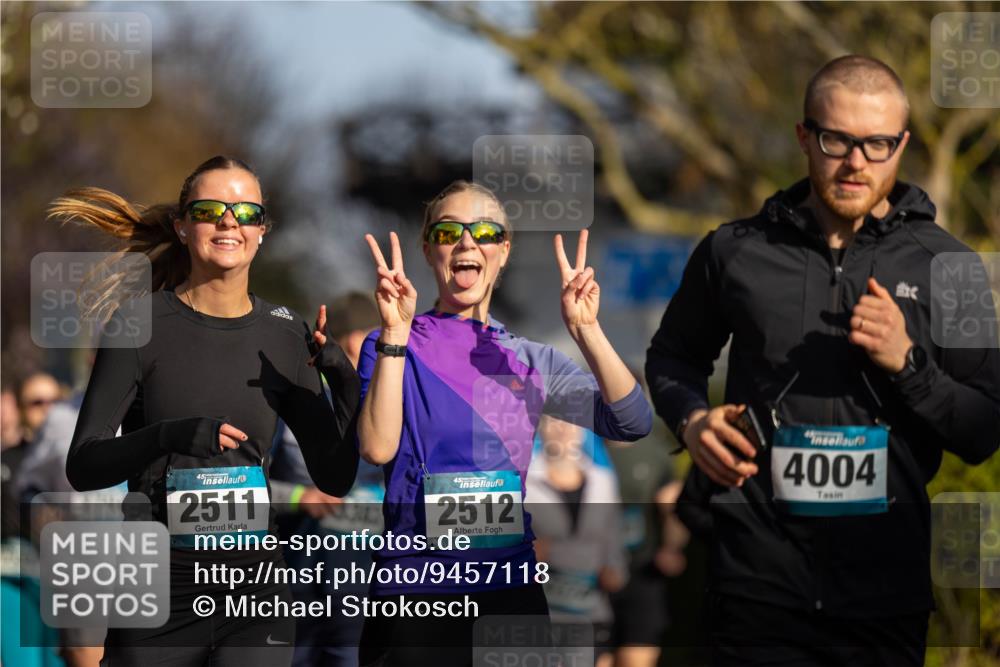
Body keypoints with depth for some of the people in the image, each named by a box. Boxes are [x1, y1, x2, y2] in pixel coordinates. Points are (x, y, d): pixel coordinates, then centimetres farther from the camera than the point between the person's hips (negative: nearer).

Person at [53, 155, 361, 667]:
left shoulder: (284, 335, 7)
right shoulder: (140, 325, -3)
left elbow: (335, 478, 8)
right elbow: (82, 466, -9)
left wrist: (348, 387, -8)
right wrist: (167, 435, -27)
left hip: (254, 589, 2)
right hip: (157, 588, -2)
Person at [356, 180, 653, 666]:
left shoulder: (530, 360, 9)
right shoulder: (392, 347, 1)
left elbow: (632, 423, -3)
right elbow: (377, 447, -16)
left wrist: (585, 331, -14)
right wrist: (395, 334, -20)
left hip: (512, 589, 3)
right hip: (414, 591, -3)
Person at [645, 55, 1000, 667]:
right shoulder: (735, 251, 4)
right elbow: (672, 357, 21)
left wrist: (907, 362, -13)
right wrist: (692, 419, 1)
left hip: (888, 595, 0)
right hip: (761, 583, 0)